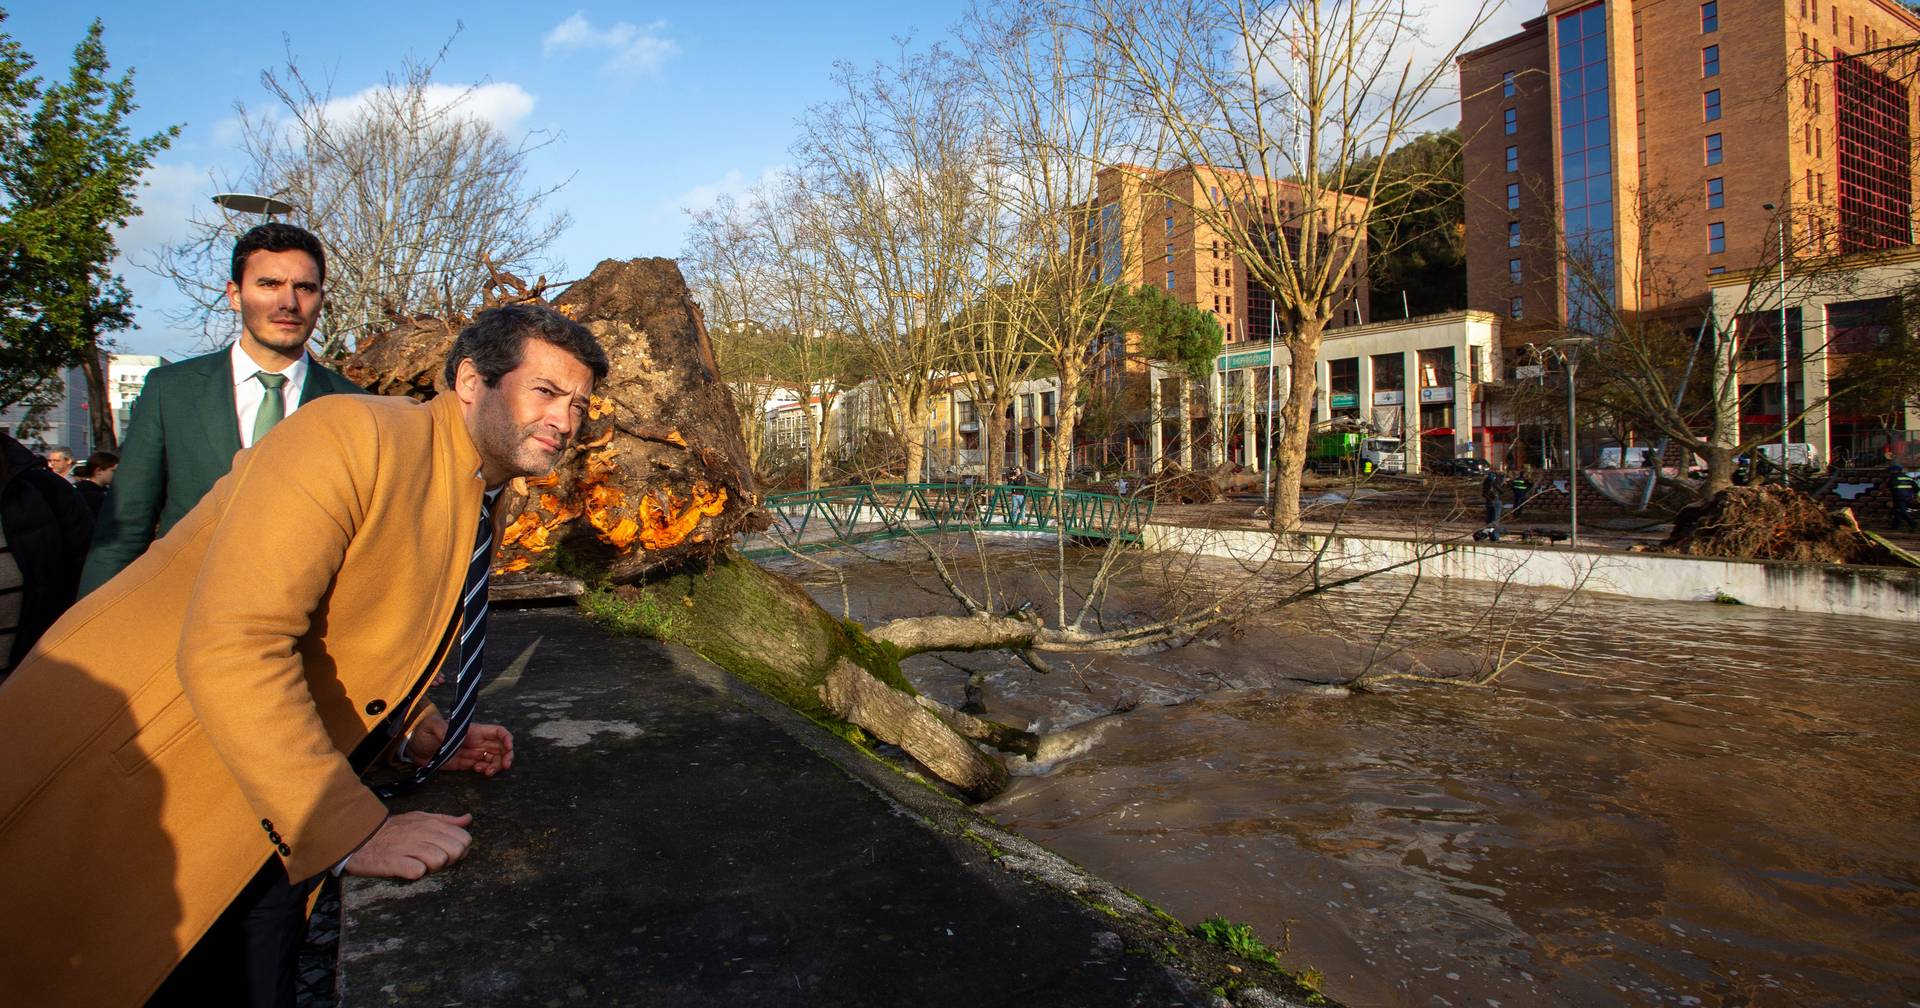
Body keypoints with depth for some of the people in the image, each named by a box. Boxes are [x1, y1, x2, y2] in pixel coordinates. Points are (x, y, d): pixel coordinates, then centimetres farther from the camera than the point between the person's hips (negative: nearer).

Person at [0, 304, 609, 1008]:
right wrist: (352, 831, -29)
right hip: (118, 794, -8)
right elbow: (229, 648, -31)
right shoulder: (354, 435, -23)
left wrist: (413, 734, -1)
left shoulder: (485, 516, 6)